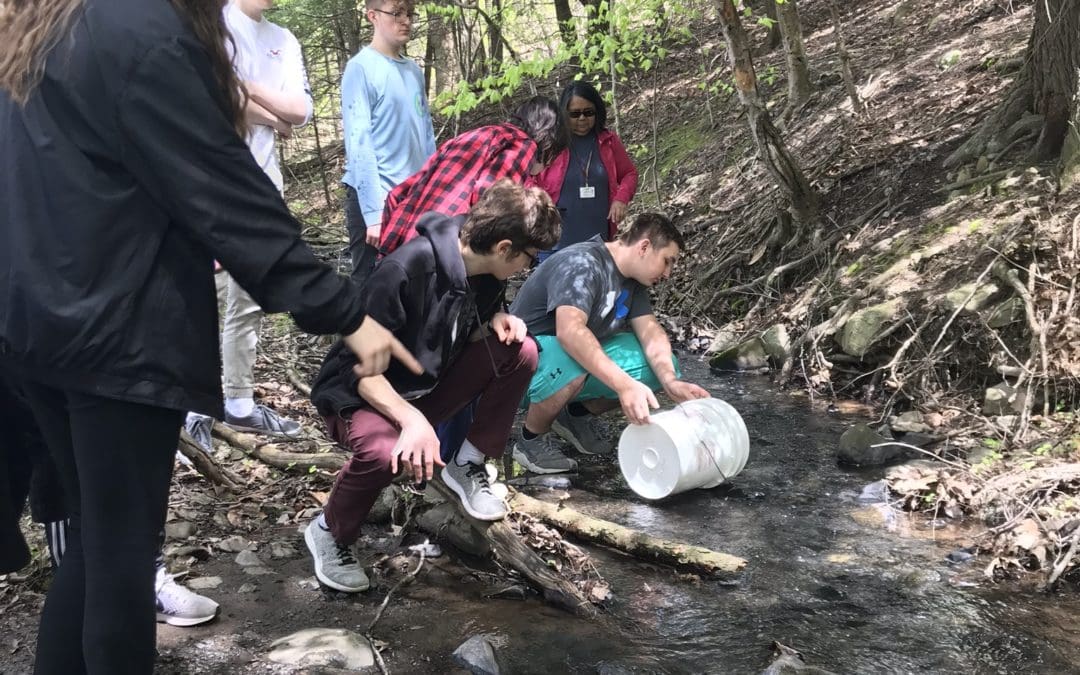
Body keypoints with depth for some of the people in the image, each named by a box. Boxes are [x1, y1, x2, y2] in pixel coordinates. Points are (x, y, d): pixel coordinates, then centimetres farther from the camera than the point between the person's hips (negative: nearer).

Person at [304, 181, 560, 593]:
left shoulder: (484, 271, -7)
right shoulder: (404, 272, -30)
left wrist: (497, 322, -13)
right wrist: (412, 418, -43)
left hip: (427, 386, 7)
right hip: (361, 394, -6)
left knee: (519, 351, -13)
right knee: (384, 451, -39)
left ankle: (467, 466, 2)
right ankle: (329, 533, -7)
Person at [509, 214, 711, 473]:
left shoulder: (633, 280, 5)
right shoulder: (582, 263, -25)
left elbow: (649, 330, -6)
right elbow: (569, 331, -40)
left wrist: (670, 381, -25)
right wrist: (625, 384, -48)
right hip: (528, 355, -8)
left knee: (662, 364, -7)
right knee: (571, 361, -41)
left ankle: (578, 415, 10)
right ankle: (531, 440, -12)